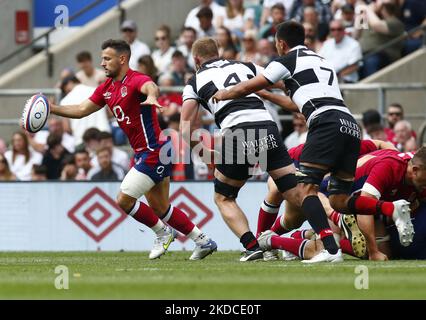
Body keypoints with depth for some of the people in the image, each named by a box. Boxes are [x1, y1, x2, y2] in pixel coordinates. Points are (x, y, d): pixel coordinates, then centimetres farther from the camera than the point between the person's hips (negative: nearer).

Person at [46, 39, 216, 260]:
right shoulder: (107, 88, 11)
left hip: (152, 152, -10)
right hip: (142, 153, 10)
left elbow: (151, 87, -41)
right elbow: (81, 110, 16)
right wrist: (50, 108, 5)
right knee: (161, 208, 13)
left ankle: (162, 233, 9)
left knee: (124, 200, -10)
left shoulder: (135, 80, -17)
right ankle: (203, 241, 22)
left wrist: (151, 96, -64)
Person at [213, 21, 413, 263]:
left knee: (306, 187, -10)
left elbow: (246, 88, 17)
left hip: (328, 123, -7)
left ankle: (331, 249, -28)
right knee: (339, 201, 8)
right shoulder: (321, 61, 33)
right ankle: (393, 208, -13)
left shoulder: (288, 61, 10)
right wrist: (267, 95, 54)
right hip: (351, 127, 7)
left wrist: (221, 95, 36)